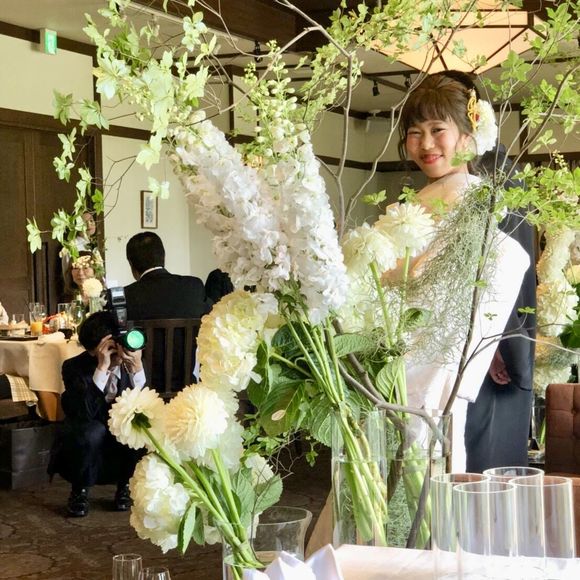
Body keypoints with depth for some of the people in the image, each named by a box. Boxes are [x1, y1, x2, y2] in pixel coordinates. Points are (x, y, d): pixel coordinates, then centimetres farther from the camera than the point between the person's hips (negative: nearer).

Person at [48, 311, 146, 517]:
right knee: (93, 431, -34)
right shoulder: (74, 367, -14)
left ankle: (124, 487, -1)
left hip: (124, 449, 2)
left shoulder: (130, 364, -10)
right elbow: (83, 414, -30)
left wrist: (137, 369, -32)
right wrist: (102, 369, -36)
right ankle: (79, 491, -7)